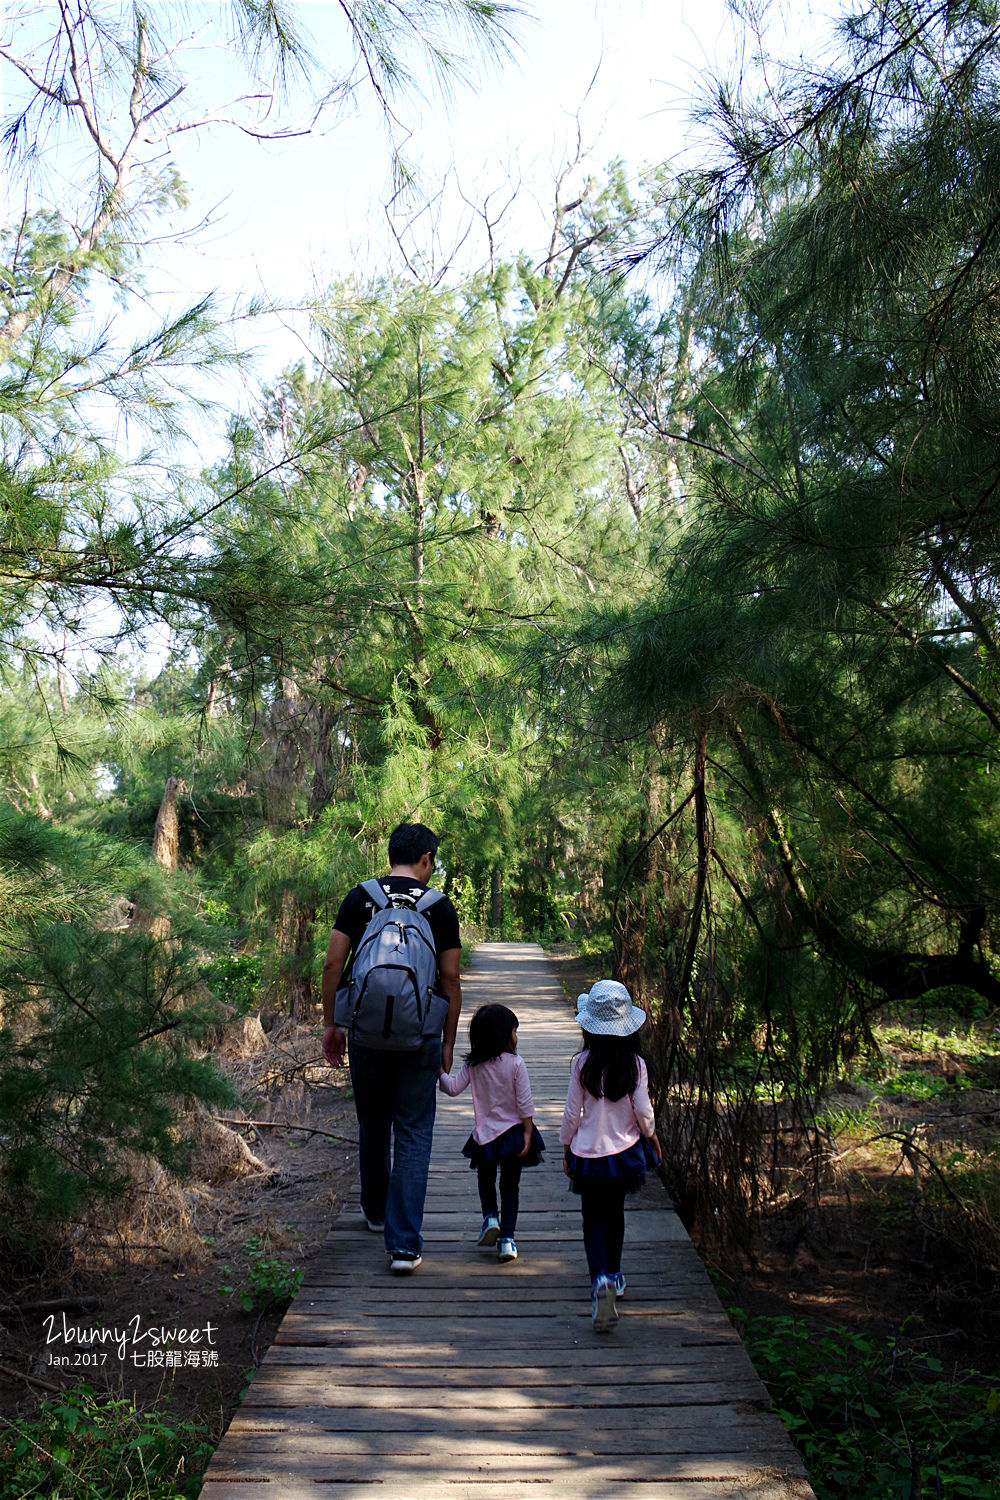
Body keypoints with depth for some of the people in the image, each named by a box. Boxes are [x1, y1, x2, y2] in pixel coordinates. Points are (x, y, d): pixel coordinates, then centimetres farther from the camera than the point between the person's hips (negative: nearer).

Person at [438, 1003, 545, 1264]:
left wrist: (441, 1073, 11)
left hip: (485, 1134, 1)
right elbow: (524, 1102, -11)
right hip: (513, 1132, -1)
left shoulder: (473, 1065, -7)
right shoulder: (515, 1063, -13)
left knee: (486, 1179, 24)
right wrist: (528, 1132, -5)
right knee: (510, 1186, 10)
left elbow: (453, 1088, -4)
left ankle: (490, 1216, 1)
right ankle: (507, 1240, 6)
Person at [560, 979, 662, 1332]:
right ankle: (614, 1274, 35)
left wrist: (566, 1149, 7)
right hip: (624, 1150, 2)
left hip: (589, 1153, -2)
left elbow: (572, 1112, -7)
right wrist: (652, 1138, 14)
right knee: (615, 1213, 22)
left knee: (594, 1219, 5)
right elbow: (643, 1111, -7)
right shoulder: (635, 1064, -10)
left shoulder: (582, 1063, -13)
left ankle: (601, 1279, -16)